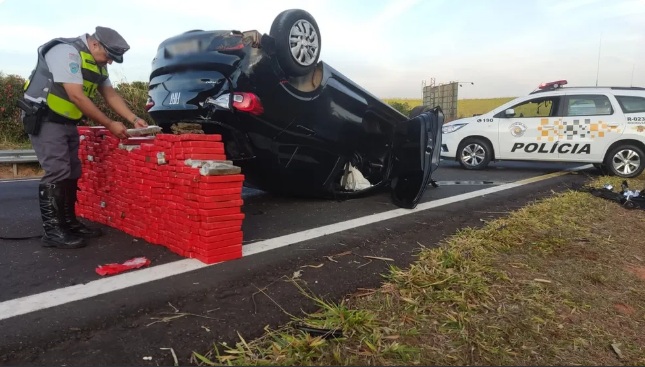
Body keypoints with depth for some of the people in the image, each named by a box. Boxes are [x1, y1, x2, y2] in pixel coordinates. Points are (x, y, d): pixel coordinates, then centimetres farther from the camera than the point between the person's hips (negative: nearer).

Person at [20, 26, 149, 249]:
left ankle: (69, 223, 18)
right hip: (43, 118, -9)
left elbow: (110, 95, 11)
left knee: (71, 173, 9)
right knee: (57, 173, -14)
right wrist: (110, 125, -21)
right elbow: (77, 97, -25)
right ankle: (52, 232, -9)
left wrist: (133, 119, -2)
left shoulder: (97, 63, 9)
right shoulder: (67, 52, -19)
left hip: (66, 121, 9)